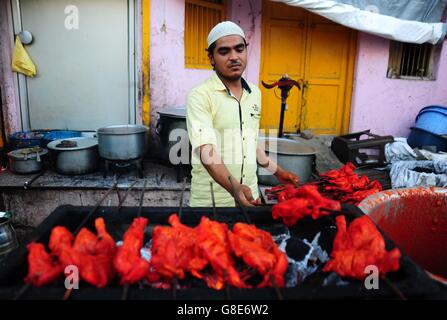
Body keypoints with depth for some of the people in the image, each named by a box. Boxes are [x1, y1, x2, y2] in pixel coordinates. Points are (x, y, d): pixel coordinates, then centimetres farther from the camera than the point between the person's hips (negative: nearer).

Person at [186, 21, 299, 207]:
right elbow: (206, 152, -25)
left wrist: (278, 172, 19)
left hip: (250, 195, 6)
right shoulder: (200, 96, -15)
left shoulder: (255, 93, 5)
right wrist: (234, 187, -39)